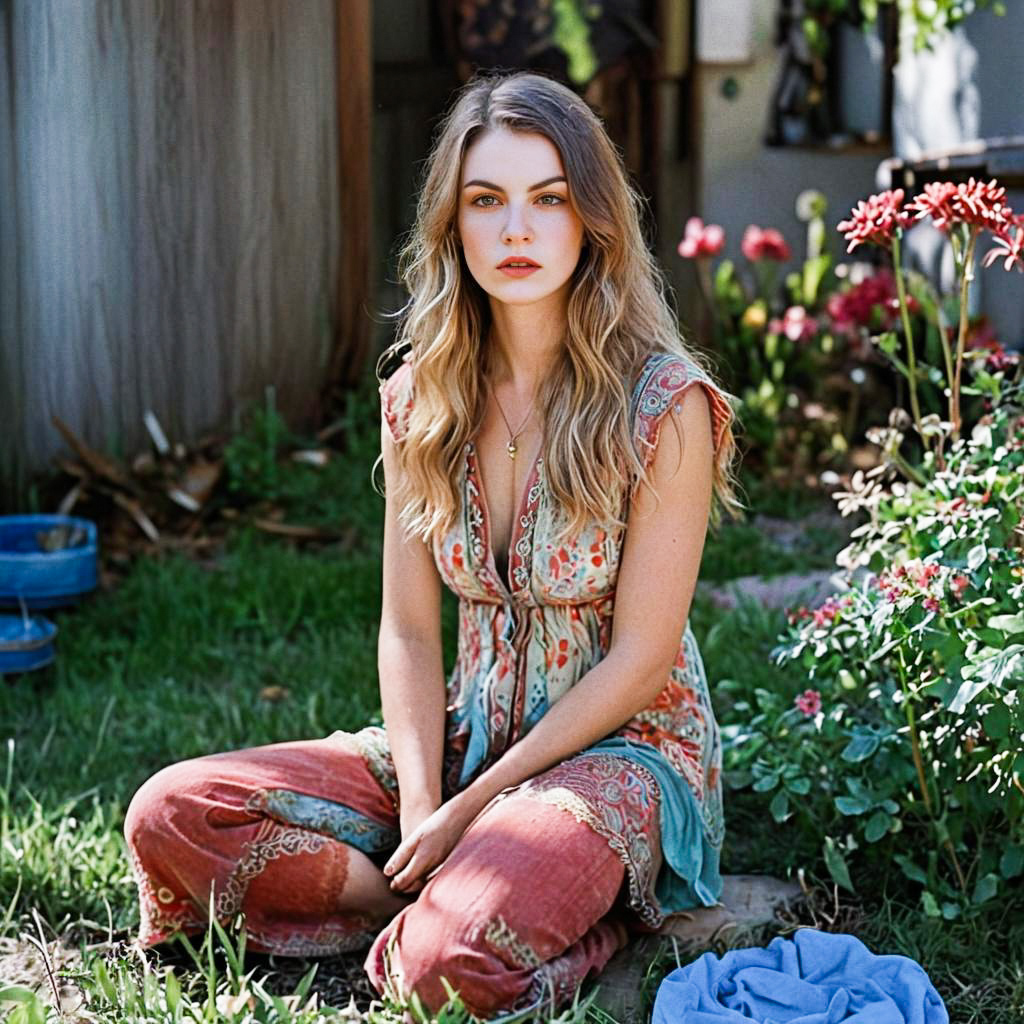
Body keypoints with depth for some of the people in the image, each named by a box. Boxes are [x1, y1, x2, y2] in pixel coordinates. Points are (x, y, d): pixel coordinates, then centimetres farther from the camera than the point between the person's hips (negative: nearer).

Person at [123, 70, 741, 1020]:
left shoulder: (664, 404, -14)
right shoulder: (420, 397, 2)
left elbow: (640, 656, -13)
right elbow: (408, 631, 2)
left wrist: (467, 810, -15)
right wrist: (420, 808, -12)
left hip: (623, 747, -5)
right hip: (466, 738, 5)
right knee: (171, 813, -13)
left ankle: (597, 910, -2)